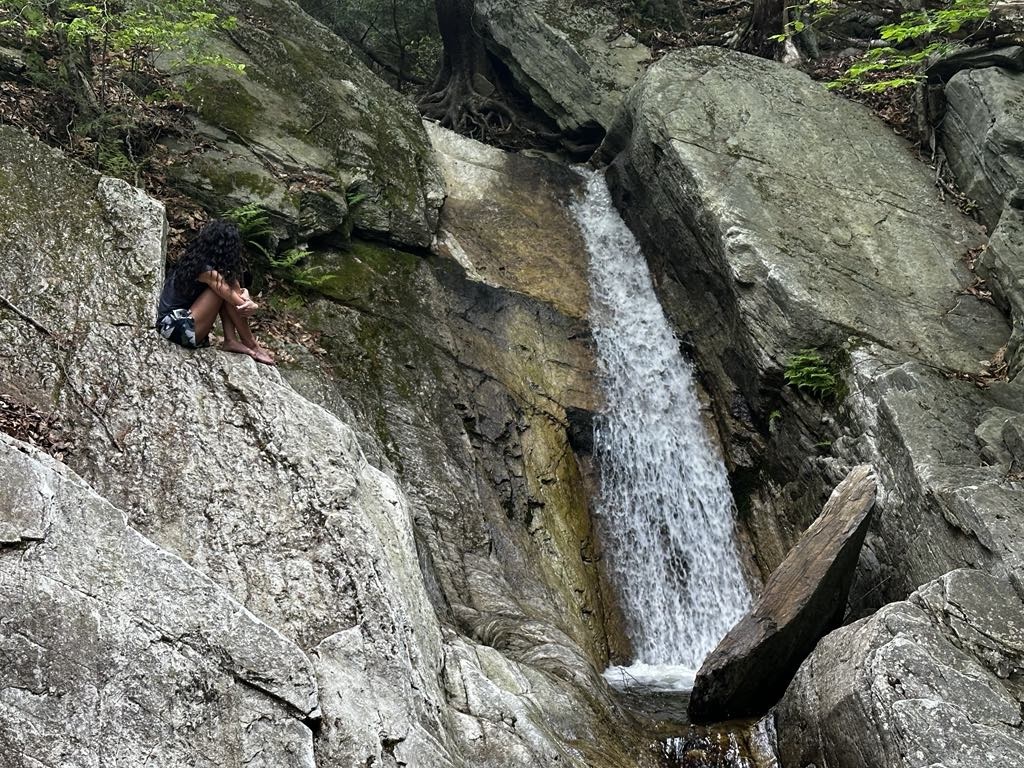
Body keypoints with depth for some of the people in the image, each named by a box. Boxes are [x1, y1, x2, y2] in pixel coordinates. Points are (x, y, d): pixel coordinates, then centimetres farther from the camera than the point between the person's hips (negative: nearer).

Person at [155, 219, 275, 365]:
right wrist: (250, 304, 5)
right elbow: (241, 306, -15)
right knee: (224, 289, -16)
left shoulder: (195, 261, 8)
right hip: (176, 328, -9)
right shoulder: (207, 271, -19)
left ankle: (231, 341, -6)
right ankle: (251, 346, -7)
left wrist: (245, 297, -16)